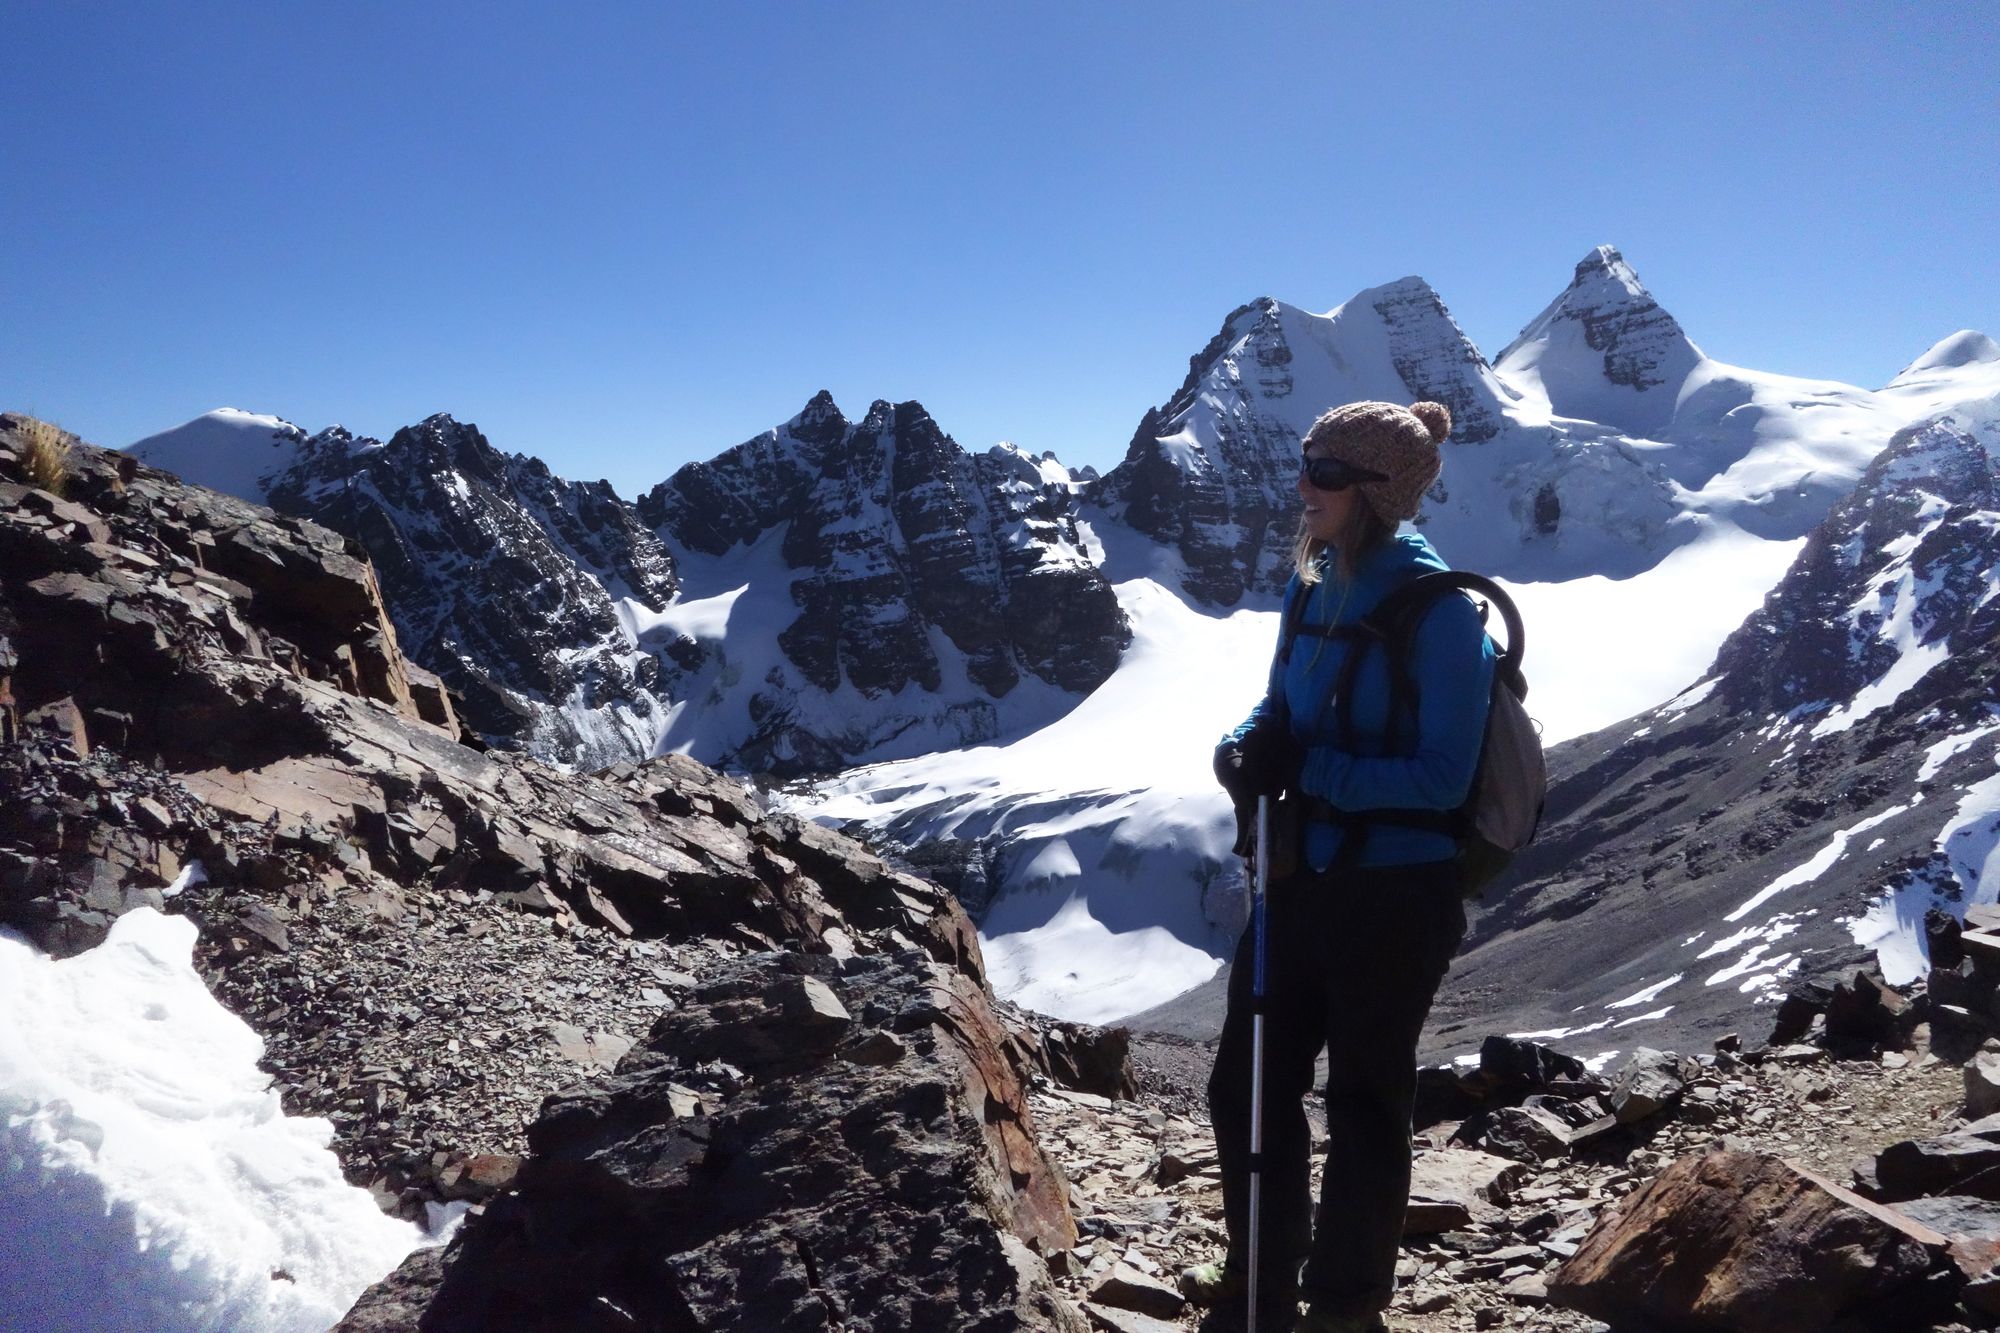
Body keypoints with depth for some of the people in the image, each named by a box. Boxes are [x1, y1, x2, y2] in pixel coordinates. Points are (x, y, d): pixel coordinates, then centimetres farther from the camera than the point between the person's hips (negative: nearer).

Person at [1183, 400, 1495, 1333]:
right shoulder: (1311, 589, 4)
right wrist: (1247, 750, -9)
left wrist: (1307, 769, -26)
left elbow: (1442, 775, -20)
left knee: (1364, 1104, 11)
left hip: (1394, 895, -7)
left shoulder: (1438, 611, -18)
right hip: (1302, 877, 7)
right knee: (1246, 1085, 16)